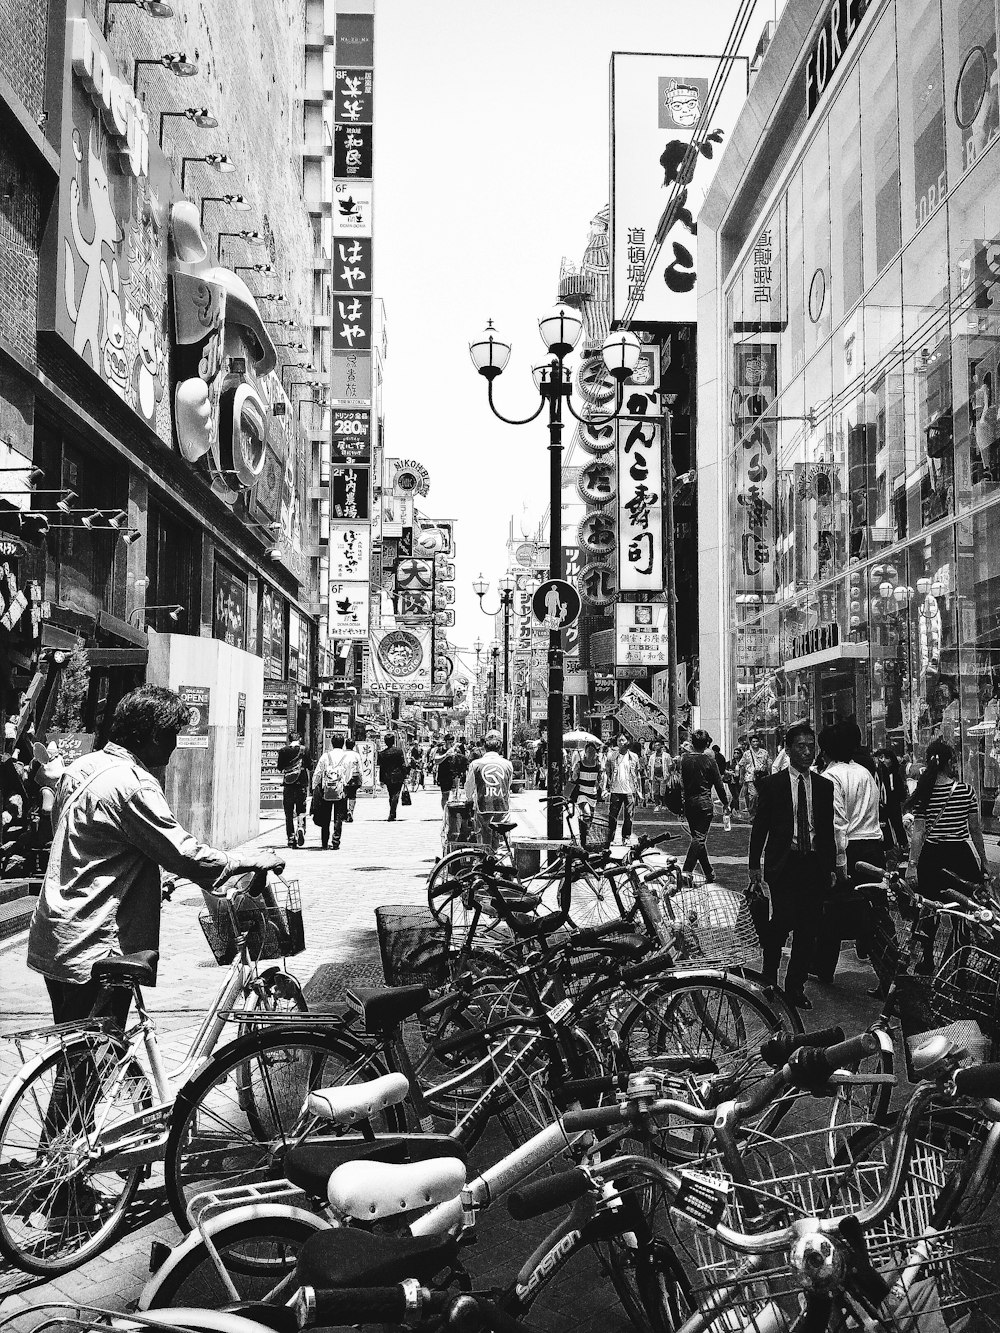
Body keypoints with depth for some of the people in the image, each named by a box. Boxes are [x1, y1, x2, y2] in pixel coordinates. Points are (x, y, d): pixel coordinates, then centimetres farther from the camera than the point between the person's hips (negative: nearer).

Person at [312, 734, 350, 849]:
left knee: (325, 819, 12)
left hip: (326, 792, 1)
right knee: (338, 819, 5)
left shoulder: (325, 755, 4)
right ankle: (336, 843, -2)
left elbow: (317, 774, 1)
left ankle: (324, 844, 15)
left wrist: (315, 788, 6)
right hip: (341, 792, -1)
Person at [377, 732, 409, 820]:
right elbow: (403, 765, -6)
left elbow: (381, 768, 4)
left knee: (391, 796, 15)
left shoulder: (382, 753, 0)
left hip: (387, 778, 3)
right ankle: (392, 814, -12)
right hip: (398, 777, -3)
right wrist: (405, 777, -1)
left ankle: (393, 814, 20)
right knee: (395, 795, -3)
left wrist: (381, 780, 10)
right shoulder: (398, 751, -7)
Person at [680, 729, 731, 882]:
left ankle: (709, 874, 20)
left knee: (698, 836, 13)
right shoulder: (709, 761, -8)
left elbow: (680, 782, 5)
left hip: (689, 803, 5)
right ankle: (686, 872, -17)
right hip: (704, 803, -5)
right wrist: (725, 802, 8)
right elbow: (718, 784, -3)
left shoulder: (684, 759, 2)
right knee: (699, 837, -4)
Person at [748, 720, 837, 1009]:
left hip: (815, 864, 3)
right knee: (783, 920, -11)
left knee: (807, 928, 3)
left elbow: (828, 829, 12)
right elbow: (759, 826, 2)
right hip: (783, 863, -3)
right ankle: (769, 970, 16)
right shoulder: (772, 785, 1)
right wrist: (754, 864, -2)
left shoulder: (824, 786, 10)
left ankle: (795, 985, 15)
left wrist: (831, 867, 8)